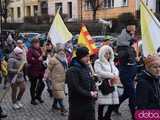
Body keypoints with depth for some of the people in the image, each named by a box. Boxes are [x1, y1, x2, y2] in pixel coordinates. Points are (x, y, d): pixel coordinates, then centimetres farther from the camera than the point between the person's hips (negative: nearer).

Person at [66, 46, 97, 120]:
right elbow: (75, 88, -22)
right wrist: (89, 94, -16)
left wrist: (94, 93, -5)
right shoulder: (72, 70, -16)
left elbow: (92, 82, 15)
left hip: (89, 103, 8)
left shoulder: (87, 68, 10)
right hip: (77, 105, -8)